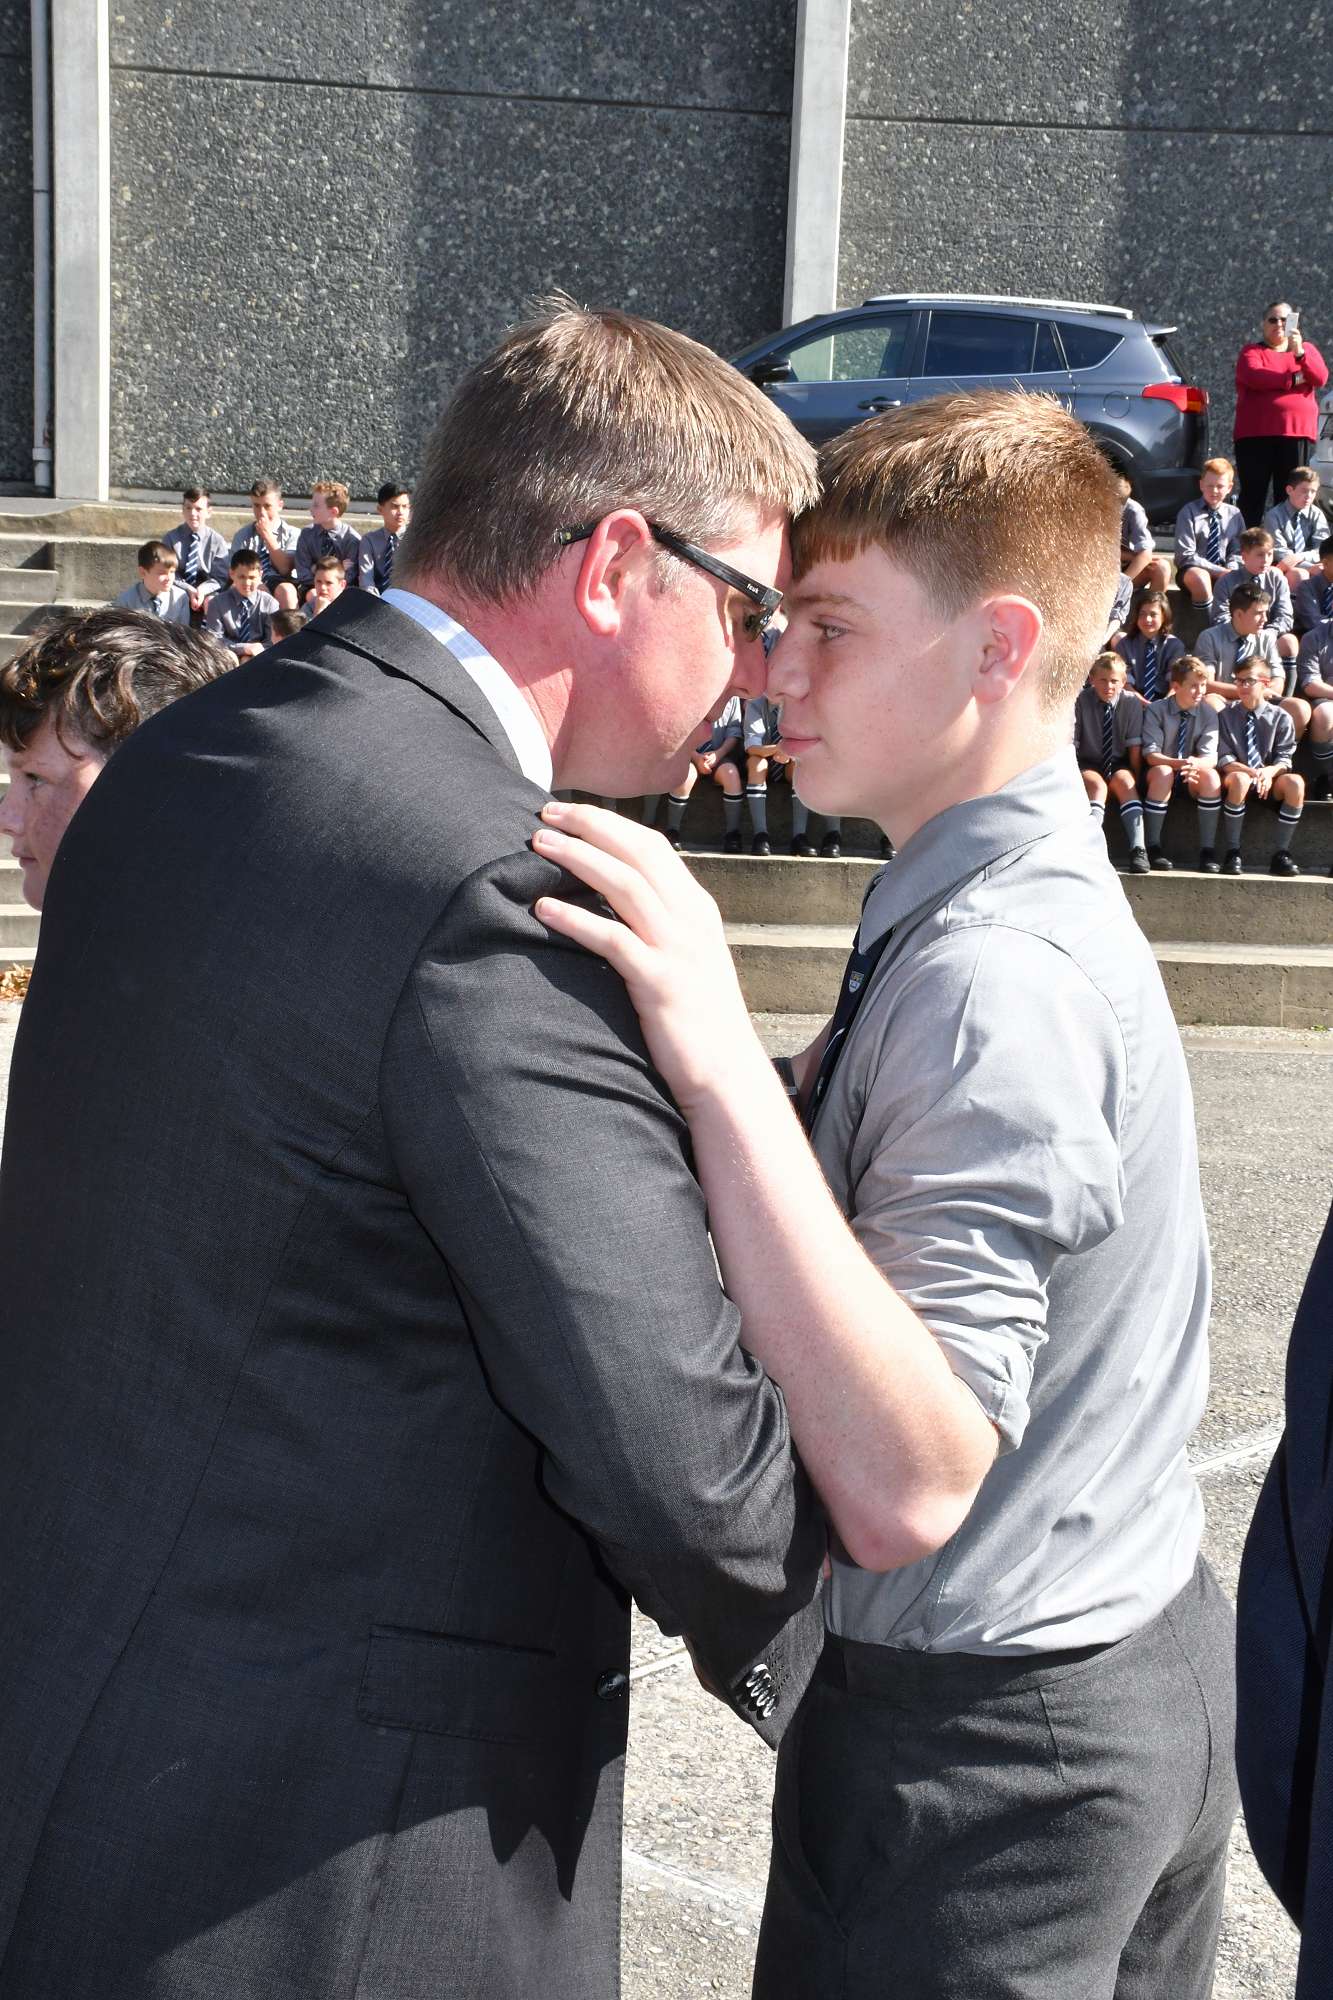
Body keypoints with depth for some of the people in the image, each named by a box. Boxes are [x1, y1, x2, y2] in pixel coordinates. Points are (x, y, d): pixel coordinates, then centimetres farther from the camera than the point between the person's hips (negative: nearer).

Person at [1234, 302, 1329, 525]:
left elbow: (1320, 378, -1)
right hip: (1256, 434, -2)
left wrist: (1299, 352, -17)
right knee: (1253, 497, -3)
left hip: (1297, 434, 2)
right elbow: (1254, 377, -12)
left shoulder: (1307, 349, 17)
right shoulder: (1251, 351, 9)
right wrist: (1294, 379, -6)